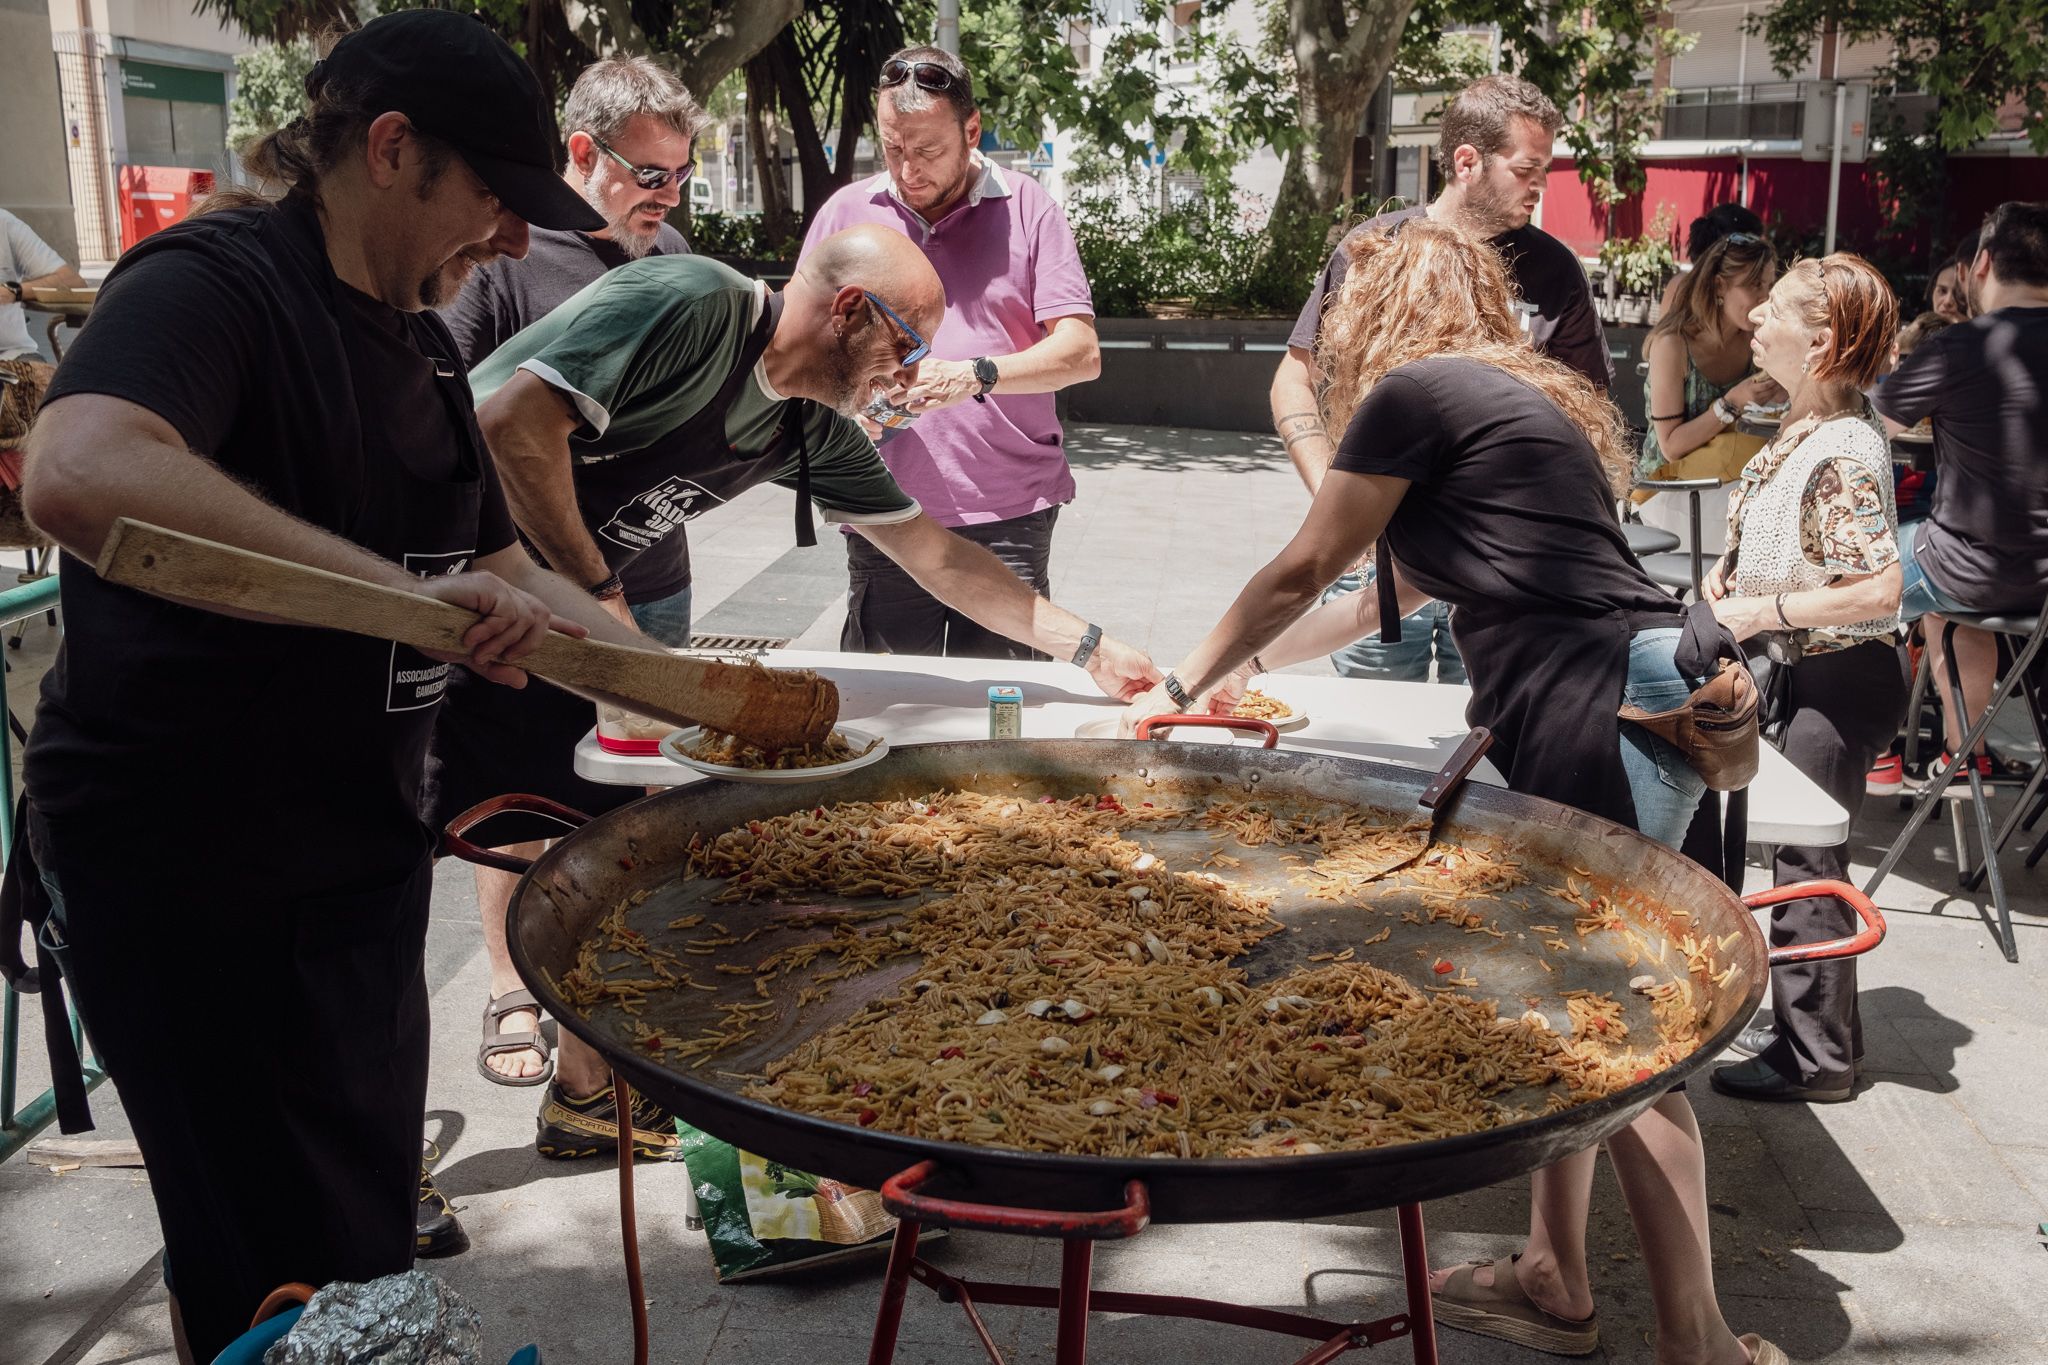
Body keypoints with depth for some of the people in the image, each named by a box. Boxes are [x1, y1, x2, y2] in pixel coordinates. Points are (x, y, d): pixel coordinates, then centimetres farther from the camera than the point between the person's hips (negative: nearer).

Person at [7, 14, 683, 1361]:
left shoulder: (417, 342, 10)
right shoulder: (212, 281, -18)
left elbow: (500, 571, 17)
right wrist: (401, 591, -41)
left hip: (359, 845, 9)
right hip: (186, 869, -8)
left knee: (371, 1221, 21)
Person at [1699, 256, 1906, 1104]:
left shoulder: (1842, 454, -25)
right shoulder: (1806, 424, 6)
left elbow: (1878, 590, -29)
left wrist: (1761, 611, -23)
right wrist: (1733, 567, 3)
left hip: (1841, 680, -10)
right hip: (1801, 670, 10)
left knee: (1805, 864, 1)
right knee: (1806, 852, 19)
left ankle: (1815, 1058, 16)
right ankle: (1823, 1022, 35)